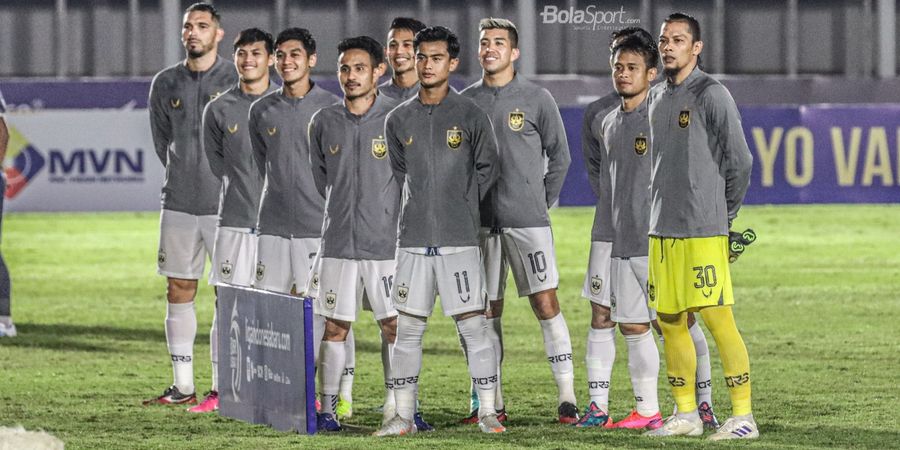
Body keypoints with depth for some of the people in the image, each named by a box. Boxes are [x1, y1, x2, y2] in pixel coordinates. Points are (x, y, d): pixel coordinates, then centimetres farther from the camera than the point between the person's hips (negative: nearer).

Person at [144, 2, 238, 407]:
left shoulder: (237, 81, -3)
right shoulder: (166, 84, 9)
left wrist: (227, 184, 2)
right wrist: (185, 178, 13)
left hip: (226, 203, -4)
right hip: (178, 204, 4)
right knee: (179, 292, 5)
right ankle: (183, 387, 10)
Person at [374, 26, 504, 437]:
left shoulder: (470, 116, -1)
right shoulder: (399, 120, 8)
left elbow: (487, 167, 9)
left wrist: (461, 204, 4)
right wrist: (420, 209, 12)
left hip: (459, 239, -3)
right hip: (413, 240, 3)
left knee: (473, 326, -4)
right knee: (408, 329, 4)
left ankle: (487, 413, 2)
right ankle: (403, 415, 10)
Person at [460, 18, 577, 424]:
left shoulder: (536, 99, 1)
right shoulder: (465, 101, 8)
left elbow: (559, 157, 7)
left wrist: (543, 203, 4)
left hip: (528, 222, -3)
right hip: (480, 222, 3)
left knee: (546, 303, -9)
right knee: (487, 310, 6)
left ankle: (566, 395, -6)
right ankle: (492, 402, 11)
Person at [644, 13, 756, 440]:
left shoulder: (711, 94, -8)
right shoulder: (657, 97, 15)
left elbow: (739, 161, -6)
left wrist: (723, 215, 3)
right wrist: (662, 214, 18)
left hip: (703, 232, -8)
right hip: (662, 229, 8)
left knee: (717, 318, -10)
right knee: (670, 323, 9)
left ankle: (743, 416, -9)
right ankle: (685, 414, 17)